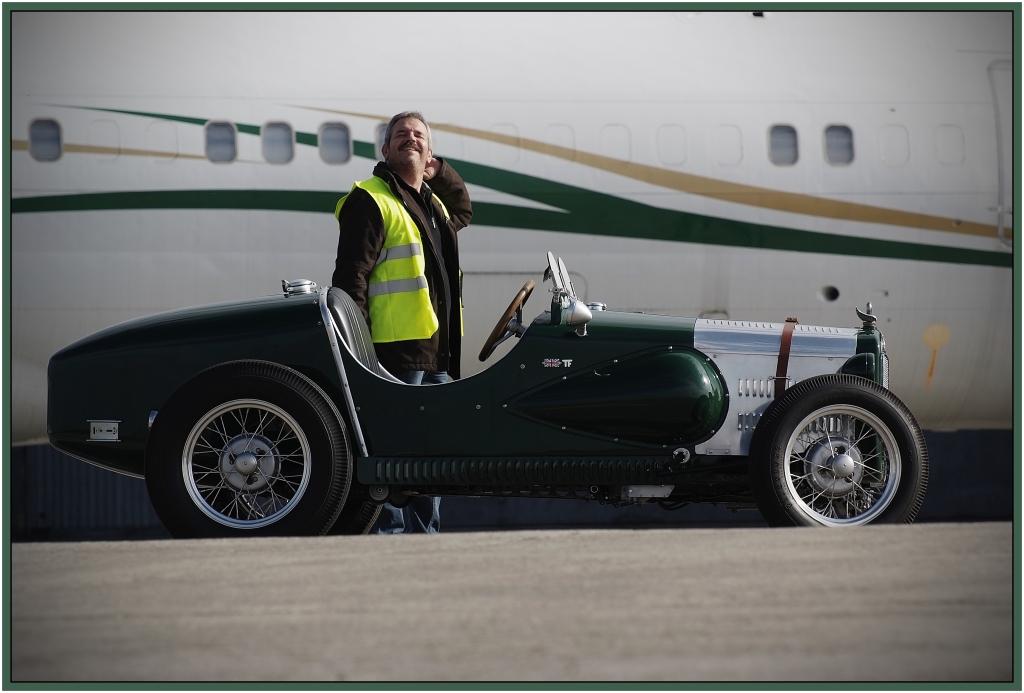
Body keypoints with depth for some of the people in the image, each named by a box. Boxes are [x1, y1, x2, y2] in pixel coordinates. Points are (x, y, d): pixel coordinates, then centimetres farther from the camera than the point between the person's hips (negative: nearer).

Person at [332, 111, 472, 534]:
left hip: (436, 353, 9)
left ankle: (427, 534, 19)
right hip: (396, 351, -9)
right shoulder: (371, 201, -6)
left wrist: (440, 173, 26)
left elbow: (462, 212, 47)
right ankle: (387, 532, -9)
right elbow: (351, 278, -12)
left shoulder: (433, 202, 21)